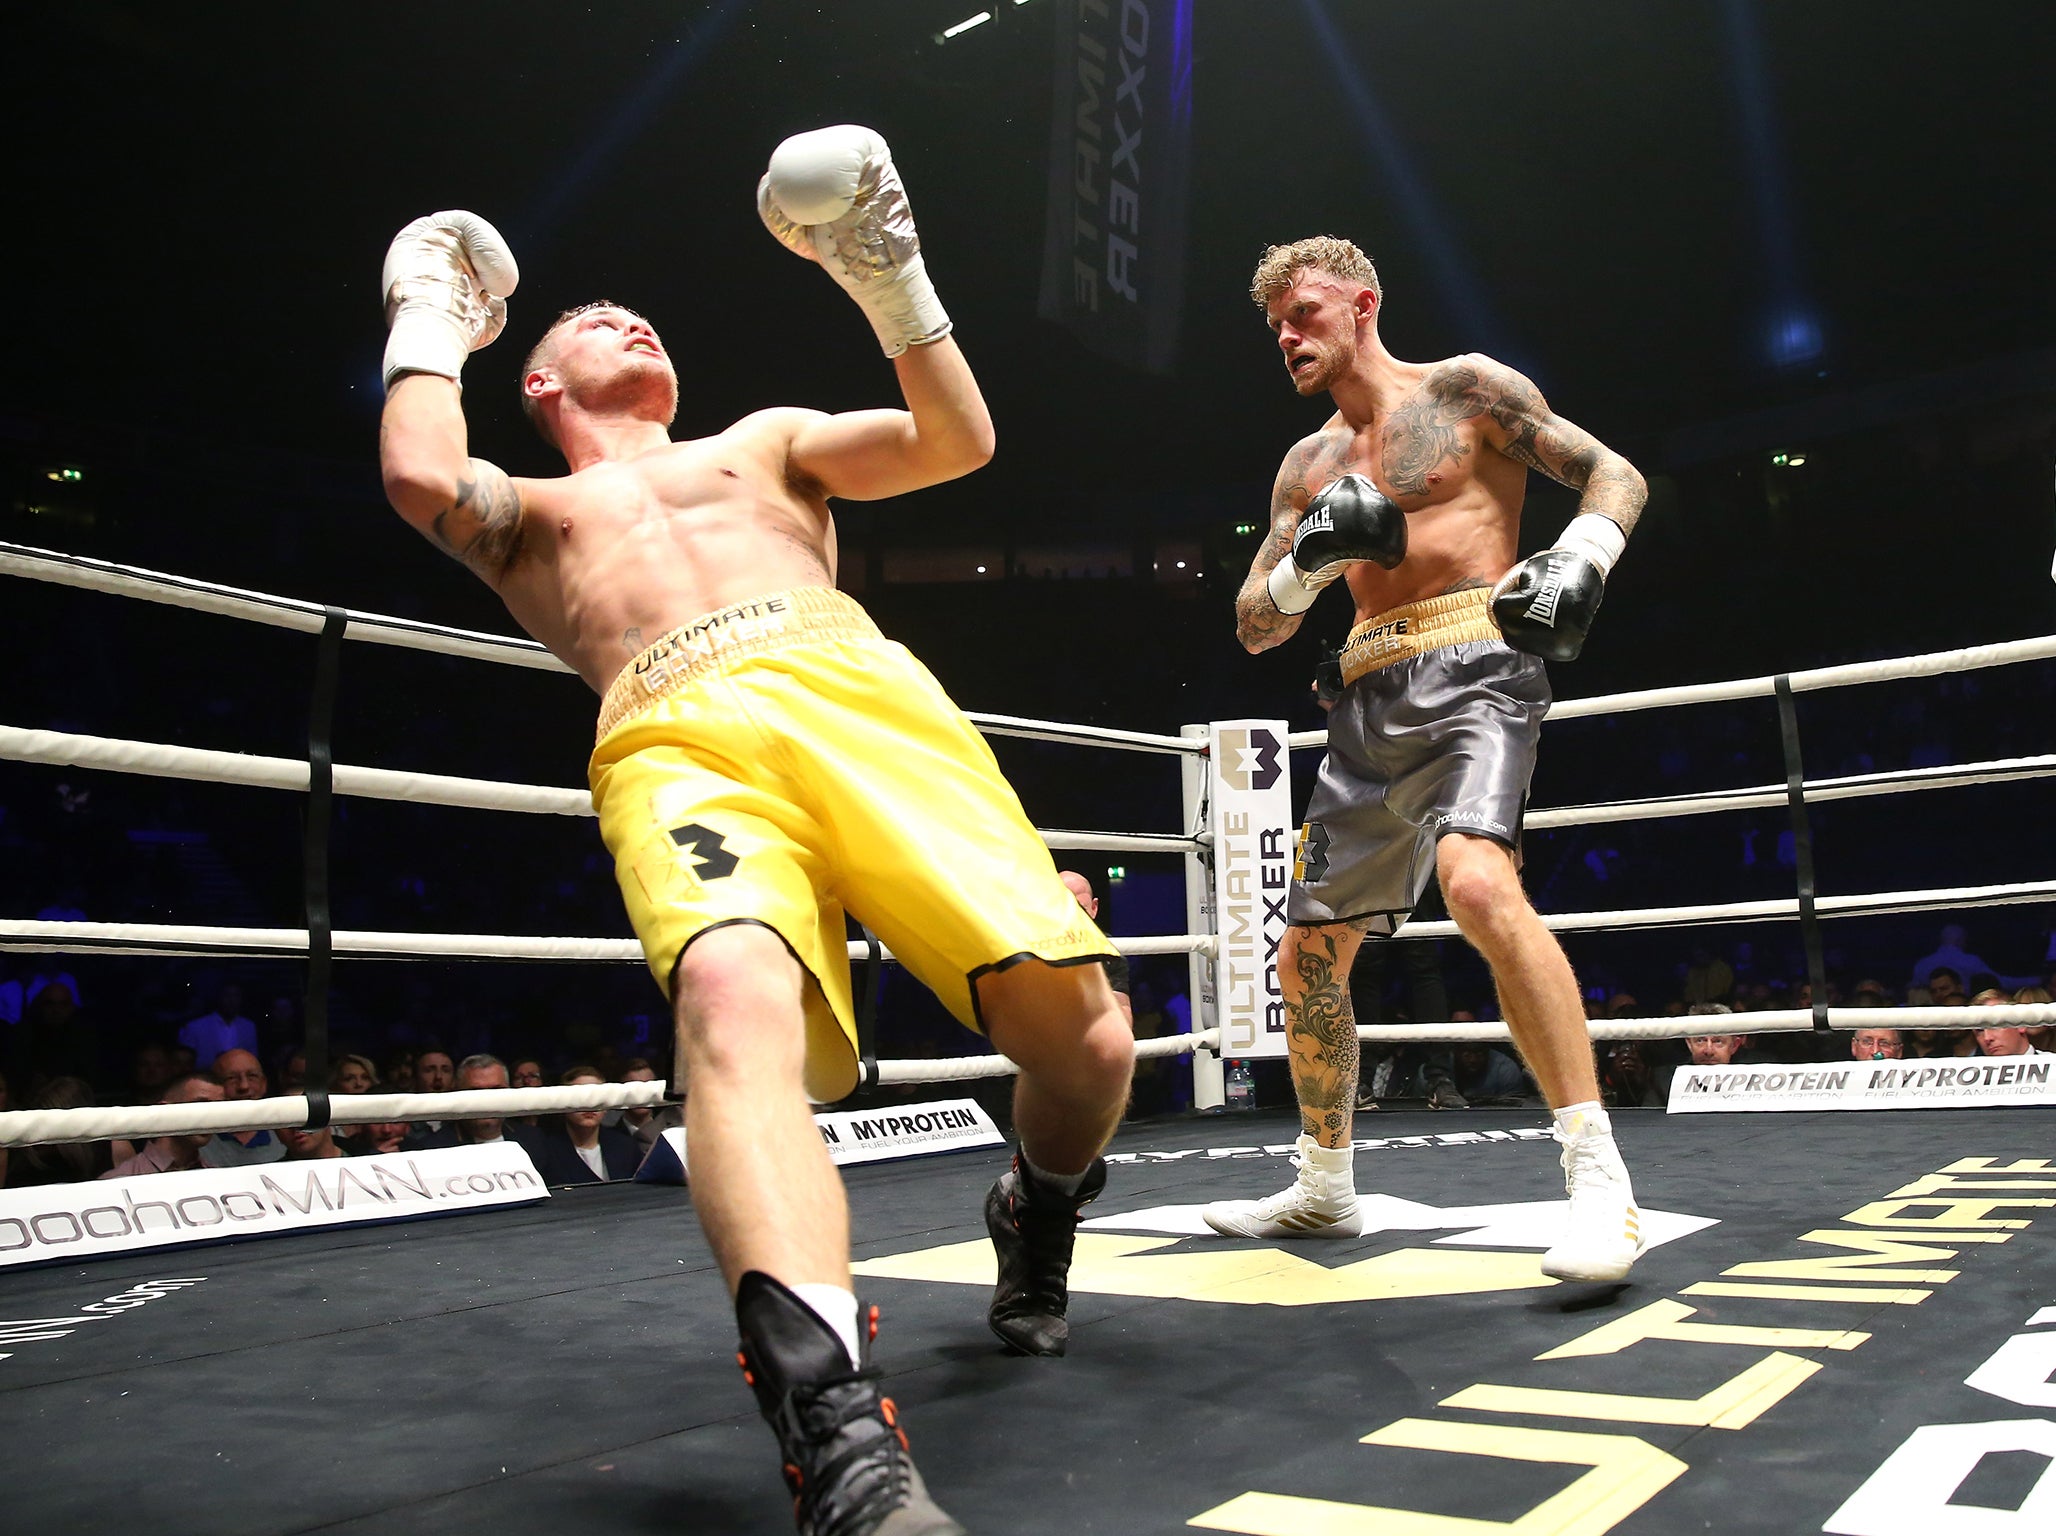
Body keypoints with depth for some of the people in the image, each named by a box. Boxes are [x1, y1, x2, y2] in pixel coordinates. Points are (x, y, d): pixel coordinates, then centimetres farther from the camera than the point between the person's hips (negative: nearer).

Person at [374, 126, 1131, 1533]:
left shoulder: (765, 441, 37)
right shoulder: (529, 514, 34)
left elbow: (959, 443, 24)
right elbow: (422, 478, 9)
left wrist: (888, 280, 17)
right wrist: (431, 317, 26)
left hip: (854, 689, 2)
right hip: (677, 742, -1)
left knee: (1080, 1037, -17)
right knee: (733, 999, -38)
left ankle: (1036, 1230, 16)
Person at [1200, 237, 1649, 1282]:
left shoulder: (1465, 388, 6)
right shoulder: (1308, 465, 20)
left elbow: (1616, 476, 6)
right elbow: (1254, 628, 15)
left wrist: (1579, 559, -14)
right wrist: (1311, 560, -5)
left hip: (1471, 667, -6)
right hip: (1369, 703, 7)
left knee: (1478, 884, -34)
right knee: (1308, 957, 8)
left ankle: (1598, 1175, -27)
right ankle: (1323, 1188, 27)